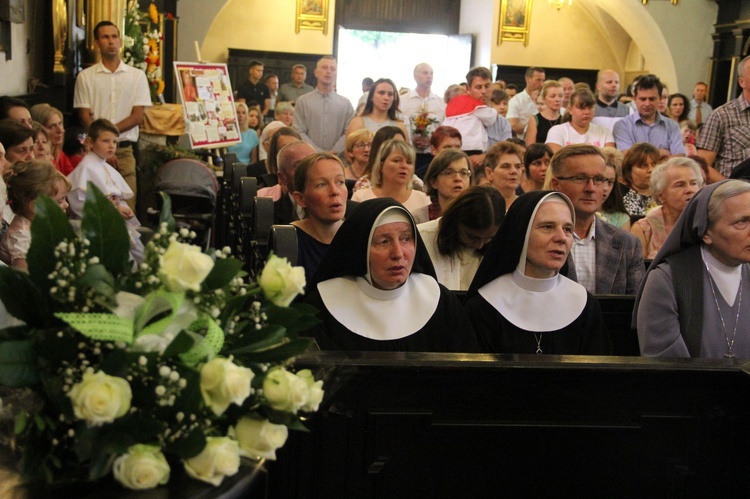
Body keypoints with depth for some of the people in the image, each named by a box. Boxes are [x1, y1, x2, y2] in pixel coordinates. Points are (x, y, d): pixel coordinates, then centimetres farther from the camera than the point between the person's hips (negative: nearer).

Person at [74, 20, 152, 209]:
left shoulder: (137, 75, 8)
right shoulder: (85, 77, 6)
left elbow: (137, 116, 1)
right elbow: (85, 118, 3)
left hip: (125, 149, 1)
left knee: (127, 206, -5)